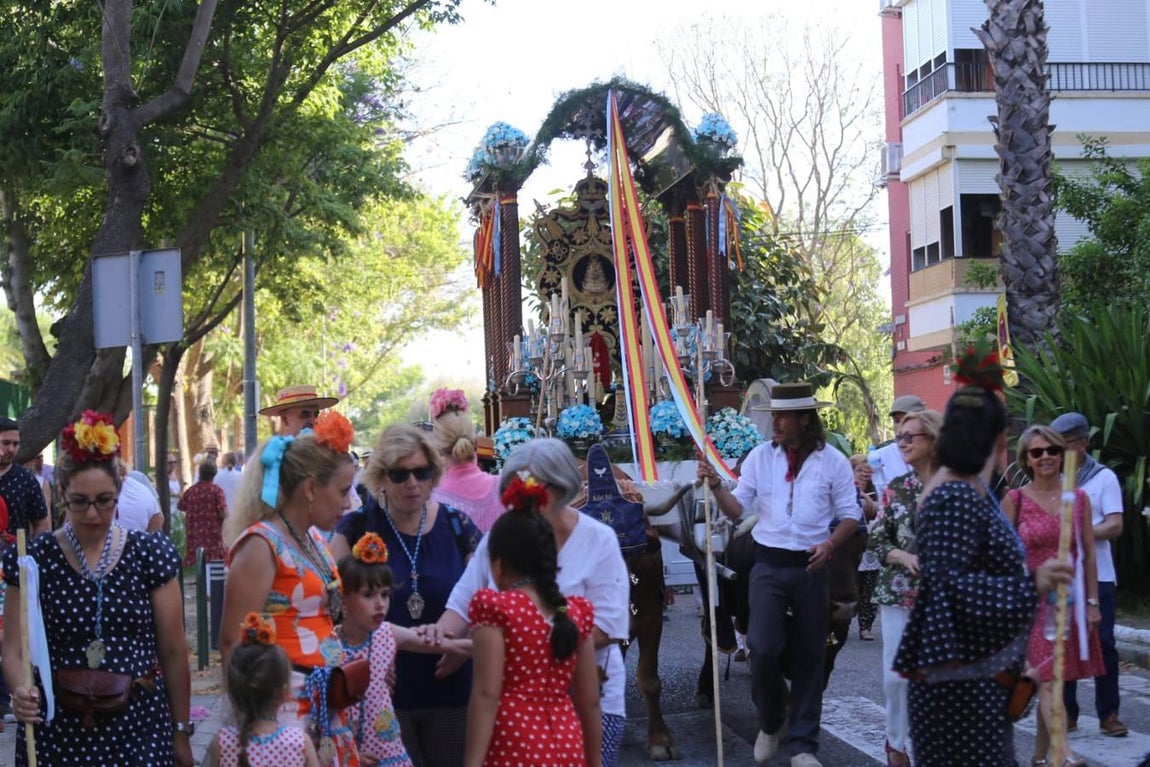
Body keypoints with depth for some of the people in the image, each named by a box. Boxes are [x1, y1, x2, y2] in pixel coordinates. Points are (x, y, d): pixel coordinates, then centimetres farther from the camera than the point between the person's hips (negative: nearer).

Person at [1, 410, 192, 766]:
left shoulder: (149, 553, -1)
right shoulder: (34, 560, -1)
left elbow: (173, 651, 3)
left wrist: (181, 731, 5)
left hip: (139, 727, 0)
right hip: (57, 730, 0)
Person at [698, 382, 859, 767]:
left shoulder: (833, 461, -2)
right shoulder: (760, 457, 2)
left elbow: (850, 516, 2)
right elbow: (738, 509, 1)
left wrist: (829, 544, -16)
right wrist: (716, 485, -17)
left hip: (810, 567, 0)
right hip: (769, 565, 0)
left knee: (809, 656, 7)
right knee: (763, 649, -12)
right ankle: (769, 723, 16)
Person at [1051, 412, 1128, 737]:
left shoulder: (1104, 477, 0)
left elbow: (1114, 526, -7)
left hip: (1096, 575, -2)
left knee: (1103, 643, -1)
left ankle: (1108, 714, 7)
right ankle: (1067, 712, 12)